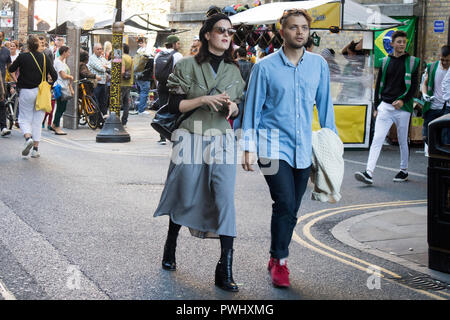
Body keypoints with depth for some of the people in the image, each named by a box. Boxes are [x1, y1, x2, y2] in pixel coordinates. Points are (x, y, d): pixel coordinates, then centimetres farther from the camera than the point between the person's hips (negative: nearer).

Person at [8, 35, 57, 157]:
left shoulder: (22, 57, -7)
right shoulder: (45, 58, -1)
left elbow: (11, 69, 4)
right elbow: (54, 76, -2)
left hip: (26, 92, -2)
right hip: (41, 92, 2)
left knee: (24, 119, 9)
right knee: (37, 121, 10)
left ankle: (28, 137, -20)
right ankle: (35, 149, 8)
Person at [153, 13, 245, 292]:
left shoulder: (234, 70, 11)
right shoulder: (187, 66, -1)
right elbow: (174, 106, -4)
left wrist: (233, 107, -6)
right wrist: (204, 99, -17)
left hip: (222, 141, 2)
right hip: (191, 140, -2)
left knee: (225, 200, -11)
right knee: (185, 198, 9)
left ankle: (226, 269, -9)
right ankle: (171, 246, 38)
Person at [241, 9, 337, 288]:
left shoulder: (319, 65, 5)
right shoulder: (265, 67, -3)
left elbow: (325, 105, 13)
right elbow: (253, 108, 1)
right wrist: (249, 148, -2)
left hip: (304, 147, 4)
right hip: (274, 145, -3)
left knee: (292, 209, 9)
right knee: (285, 205, -13)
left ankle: (277, 258, 27)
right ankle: (280, 261, 4)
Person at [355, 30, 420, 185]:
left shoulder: (412, 62, 2)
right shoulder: (385, 61, 9)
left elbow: (414, 86, -1)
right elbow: (379, 84, 13)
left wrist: (403, 100, -15)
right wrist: (376, 106, 10)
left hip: (403, 108, -1)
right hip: (385, 106, 2)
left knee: (403, 141, 10)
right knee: (377, 139, -9)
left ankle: (404, 171, 27)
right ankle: (369, 173, -15)